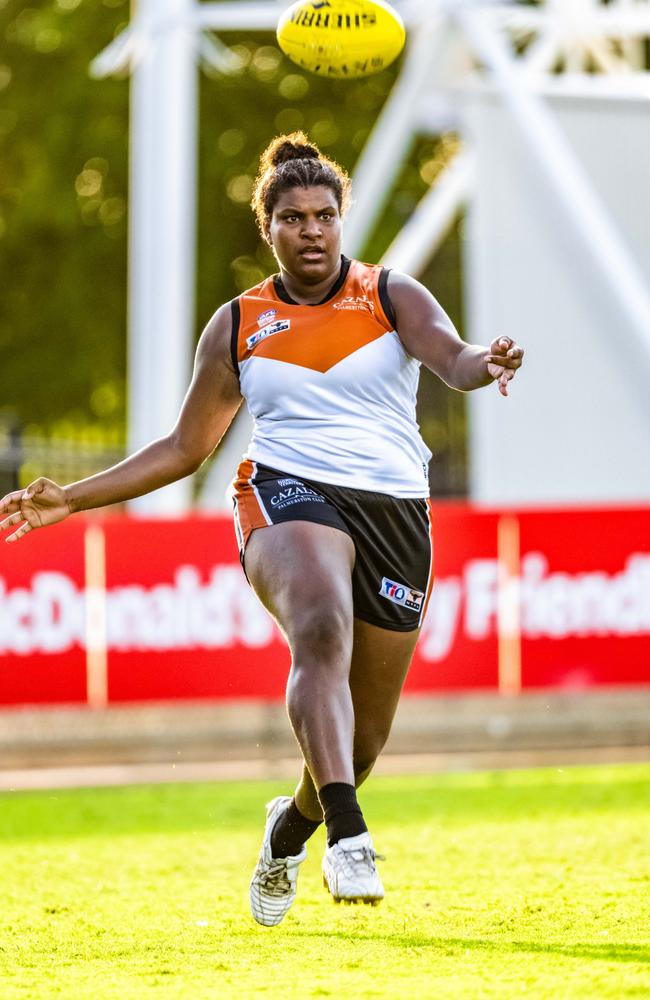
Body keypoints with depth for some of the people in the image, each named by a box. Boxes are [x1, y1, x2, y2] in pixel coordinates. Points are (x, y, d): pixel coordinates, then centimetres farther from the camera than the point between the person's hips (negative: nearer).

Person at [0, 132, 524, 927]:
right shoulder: (237, 325, 11)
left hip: (394, 510, 1)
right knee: (322, 630, -36)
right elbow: (184, 447, 17)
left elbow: (452, 359, -12)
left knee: (364, 736, 6)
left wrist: (485, 364, -37)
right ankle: (348, 836, -52)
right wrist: (69, 500, 12)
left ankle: (291, 826, 41)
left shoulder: (392, 296, 7)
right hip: (290, 498, -1)